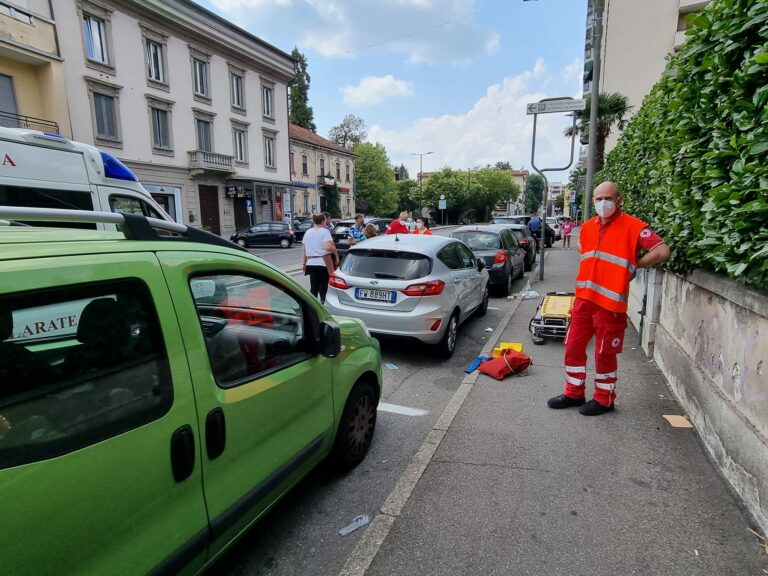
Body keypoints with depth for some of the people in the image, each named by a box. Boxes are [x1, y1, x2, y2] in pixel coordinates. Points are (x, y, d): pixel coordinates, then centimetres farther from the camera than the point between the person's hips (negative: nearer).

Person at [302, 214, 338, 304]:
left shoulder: (308, 232, 10)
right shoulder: (324, 231, -9)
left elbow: (305, 249, 13)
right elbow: (328, 247, -24)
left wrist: (304, 263, 20)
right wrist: (336, 253, -9)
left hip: (311, 263, 5)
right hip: (323, 263, -5)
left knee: (313, 288, 10)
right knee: (323, 288, 5)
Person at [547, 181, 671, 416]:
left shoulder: (632, 226, -9)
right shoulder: (588, 226, 10)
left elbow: (663, 251, -15)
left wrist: (635, 265, -4)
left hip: (610, 302, -6)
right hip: (583, 298, 6)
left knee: (604, 353, 6)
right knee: (573, 347, 10)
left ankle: (604, 399, 24)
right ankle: (574, 393, 26)